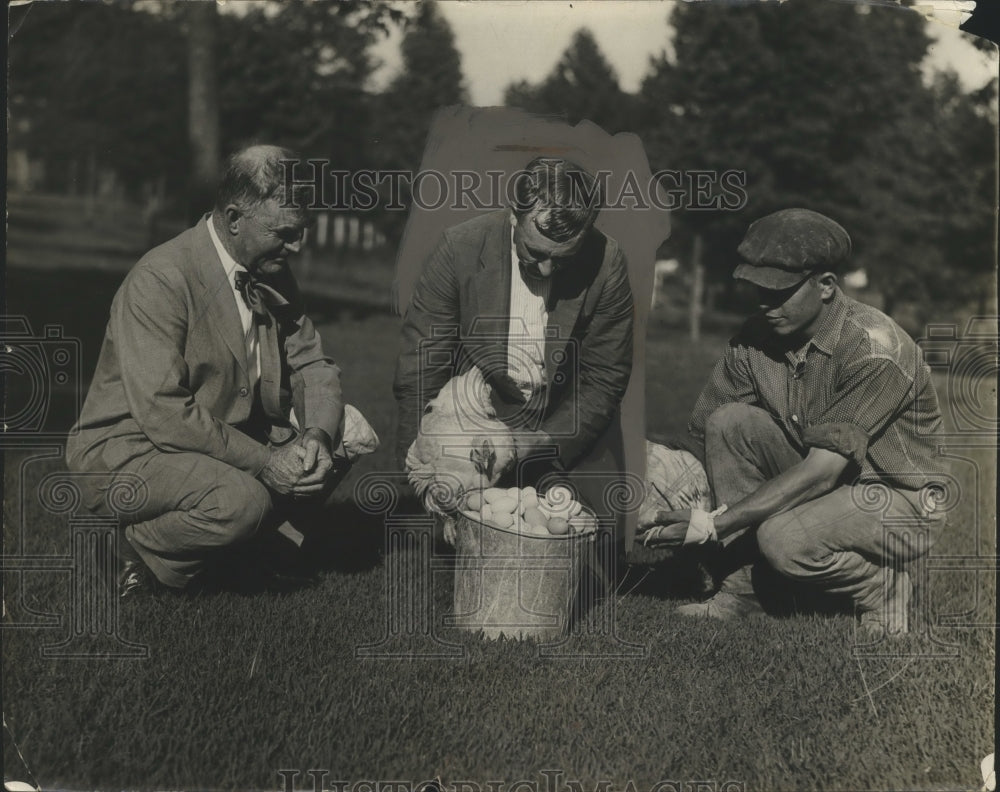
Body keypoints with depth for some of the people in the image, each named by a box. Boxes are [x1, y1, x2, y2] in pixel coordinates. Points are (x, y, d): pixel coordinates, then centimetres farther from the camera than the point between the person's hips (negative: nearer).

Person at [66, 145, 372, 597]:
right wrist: (262, 462, -28)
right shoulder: (159, 279, -22)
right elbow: (162, 412, -27)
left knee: (348, 431, -4)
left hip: (232, 439, 8)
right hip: (128, 452, -8)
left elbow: (313, 366, 6)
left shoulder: (273, 276, 3)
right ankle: (133, 553, -5)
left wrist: (317, 434, -16)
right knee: (240, 500, -34)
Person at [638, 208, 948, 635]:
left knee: (783, 538, -34)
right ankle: (744, 586, -8)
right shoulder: (755, 339, -7)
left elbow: (822, 470, -30)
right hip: (822, 478, 6)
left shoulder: (874, 348, -26)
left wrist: (712, 524, -33)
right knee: (730, 421, -18)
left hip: (900, 499, -6)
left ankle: (882, 587, -1)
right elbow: (704, 430, -2)